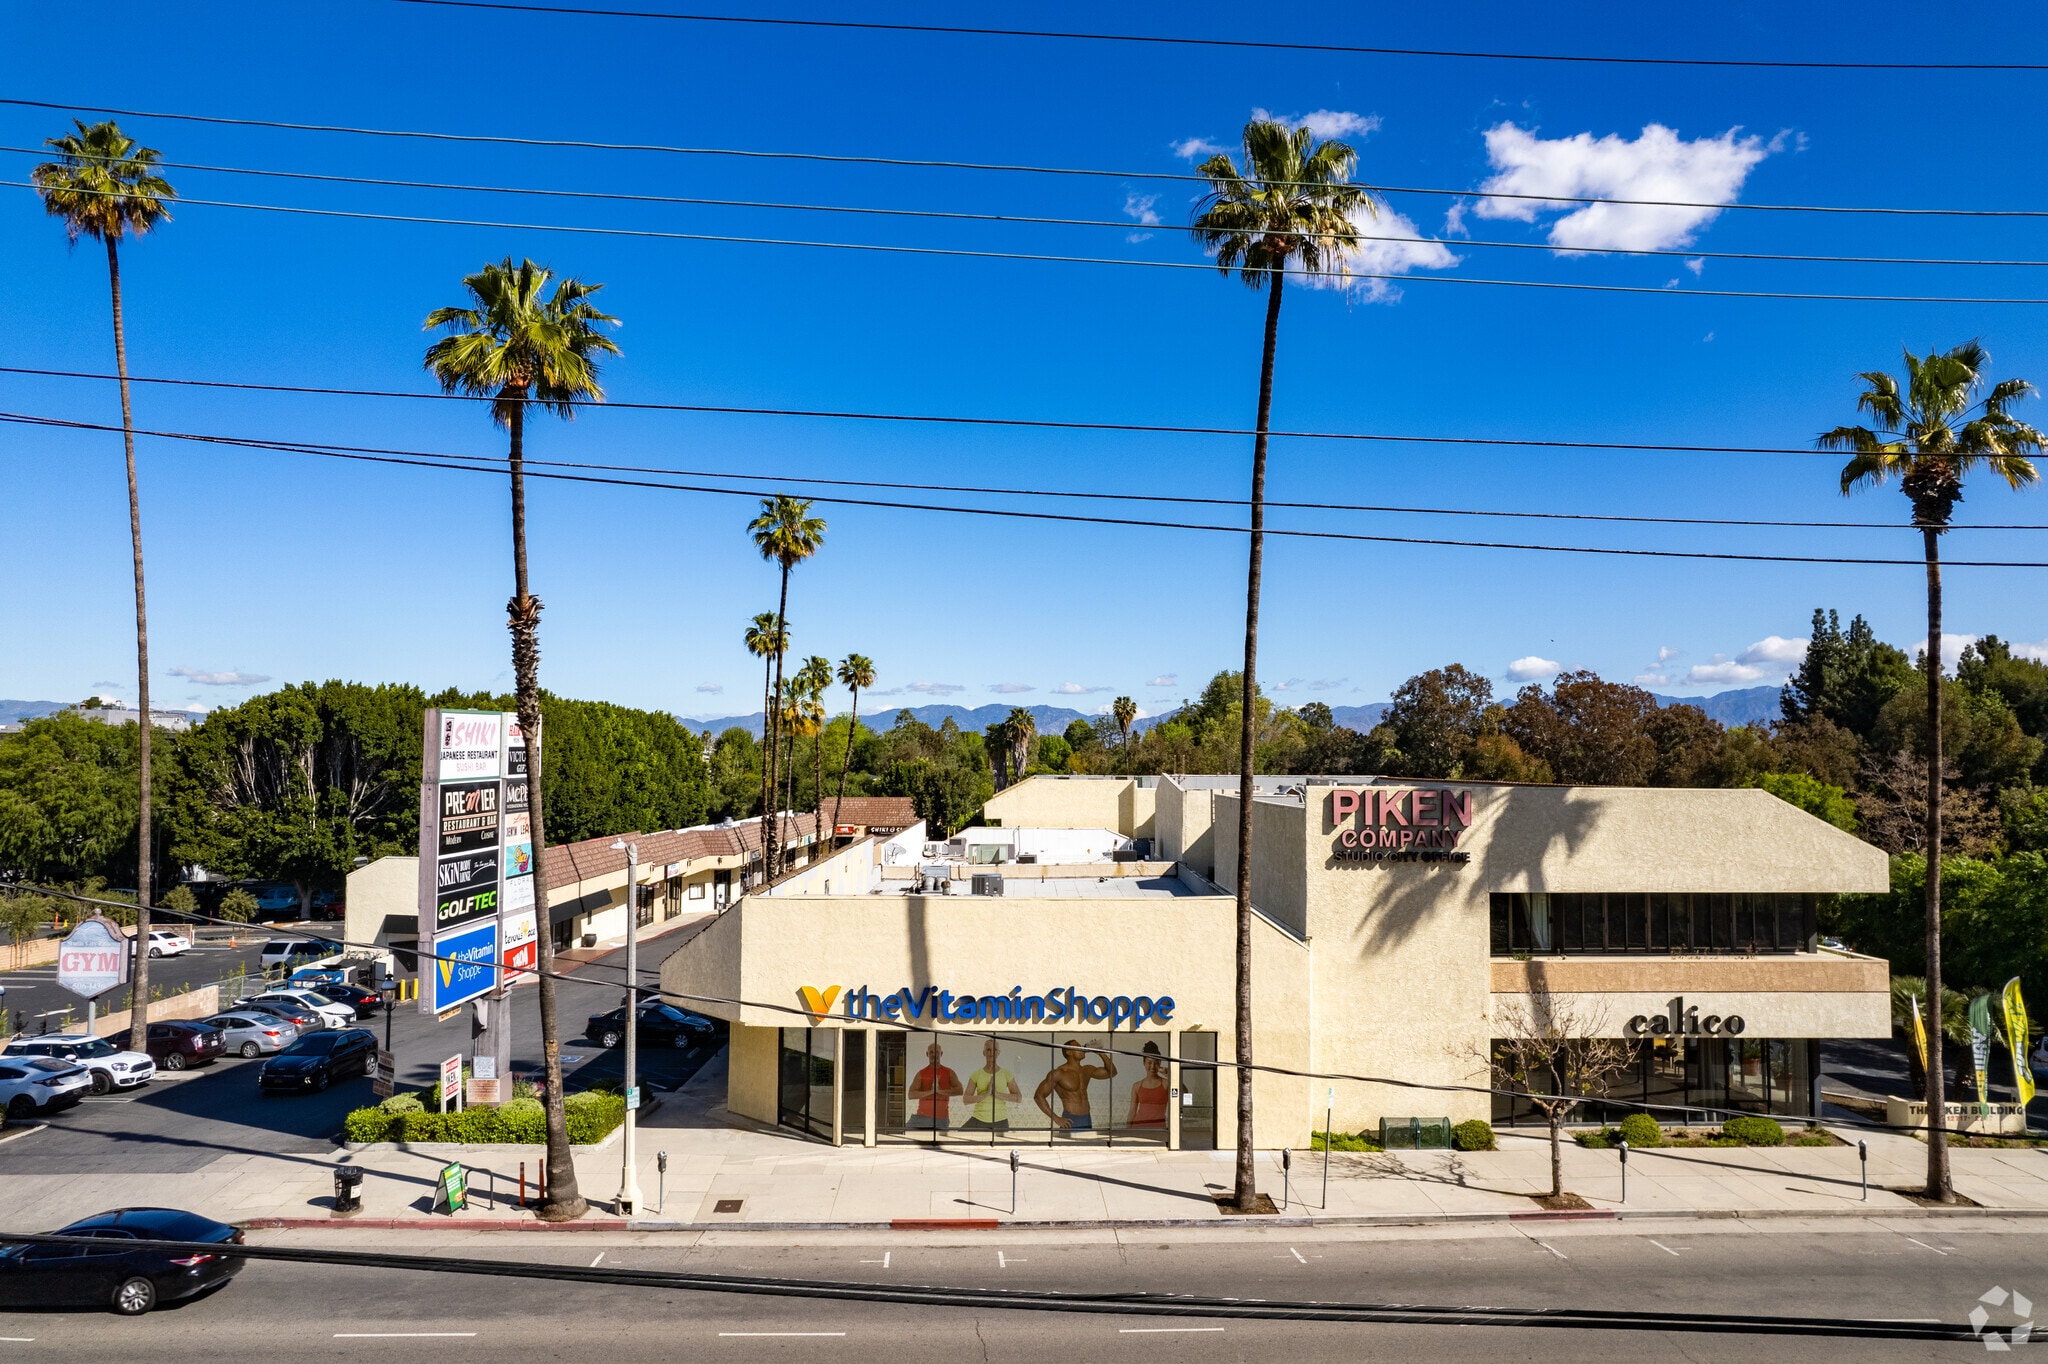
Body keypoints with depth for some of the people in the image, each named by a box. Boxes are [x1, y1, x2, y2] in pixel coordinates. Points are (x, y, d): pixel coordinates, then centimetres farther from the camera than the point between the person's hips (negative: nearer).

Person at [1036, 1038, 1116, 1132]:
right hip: (1070, 1123, -7)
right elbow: (1038, 1096, -8)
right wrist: (1056, 1118, -13)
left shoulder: (1087, 1071, 11)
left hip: (1087, 1121, 7)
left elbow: (1111, 1072, 17)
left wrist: (1102, 1054, 2)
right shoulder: (1058, 1073, -9)